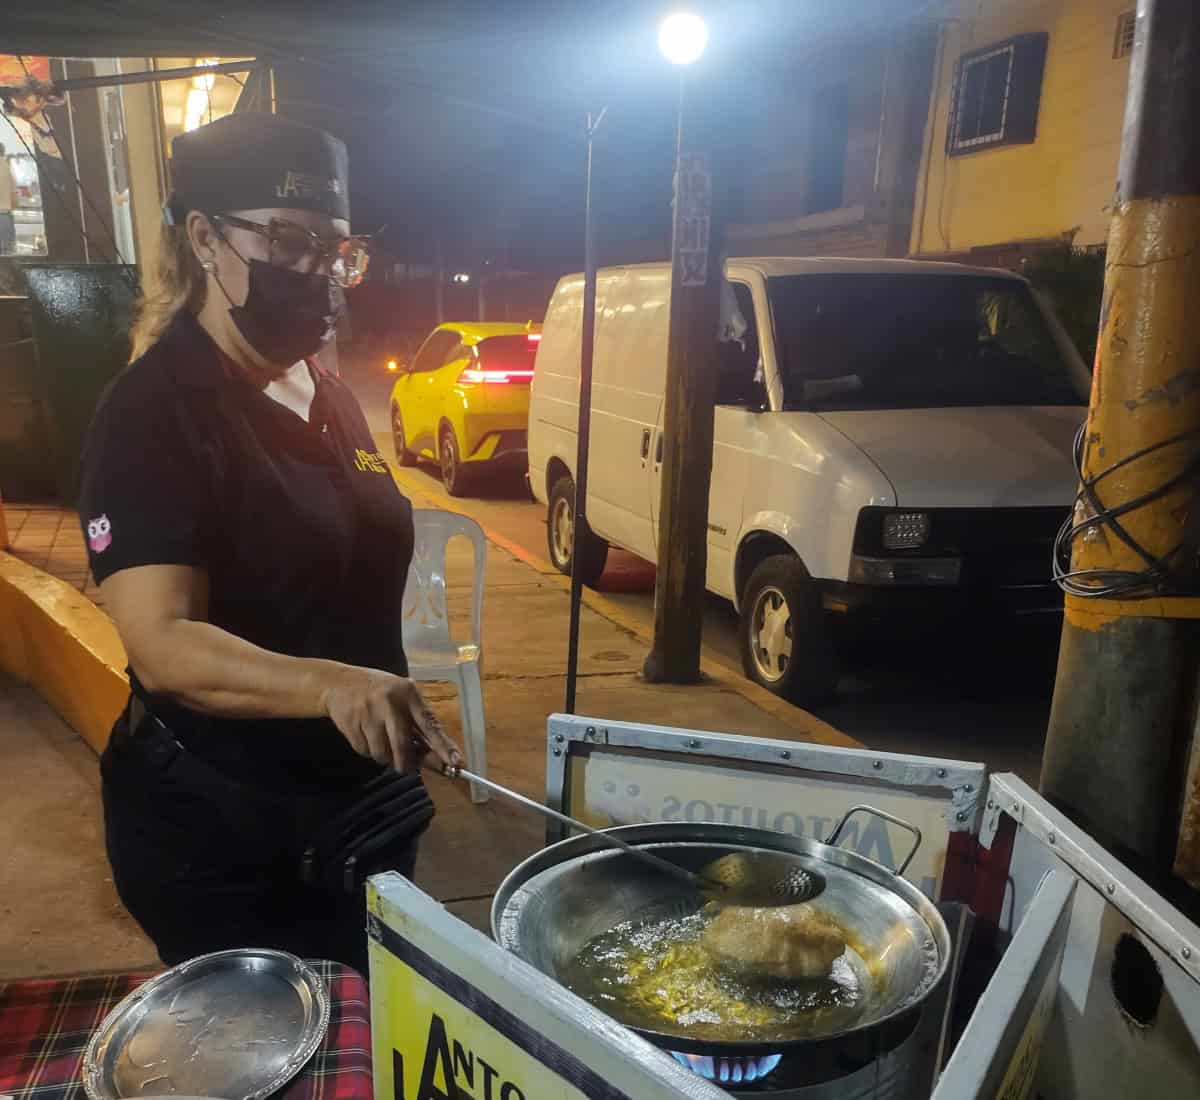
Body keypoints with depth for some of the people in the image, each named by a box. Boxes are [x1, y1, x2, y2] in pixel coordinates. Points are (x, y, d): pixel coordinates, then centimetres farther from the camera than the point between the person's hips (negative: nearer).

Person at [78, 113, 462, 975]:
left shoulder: (333, 397, 5)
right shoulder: (152, 412, -18)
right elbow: (162, 643, -28)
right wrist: (329, 684, -44)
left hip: (363, 803, 7)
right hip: (217, 831, -7)